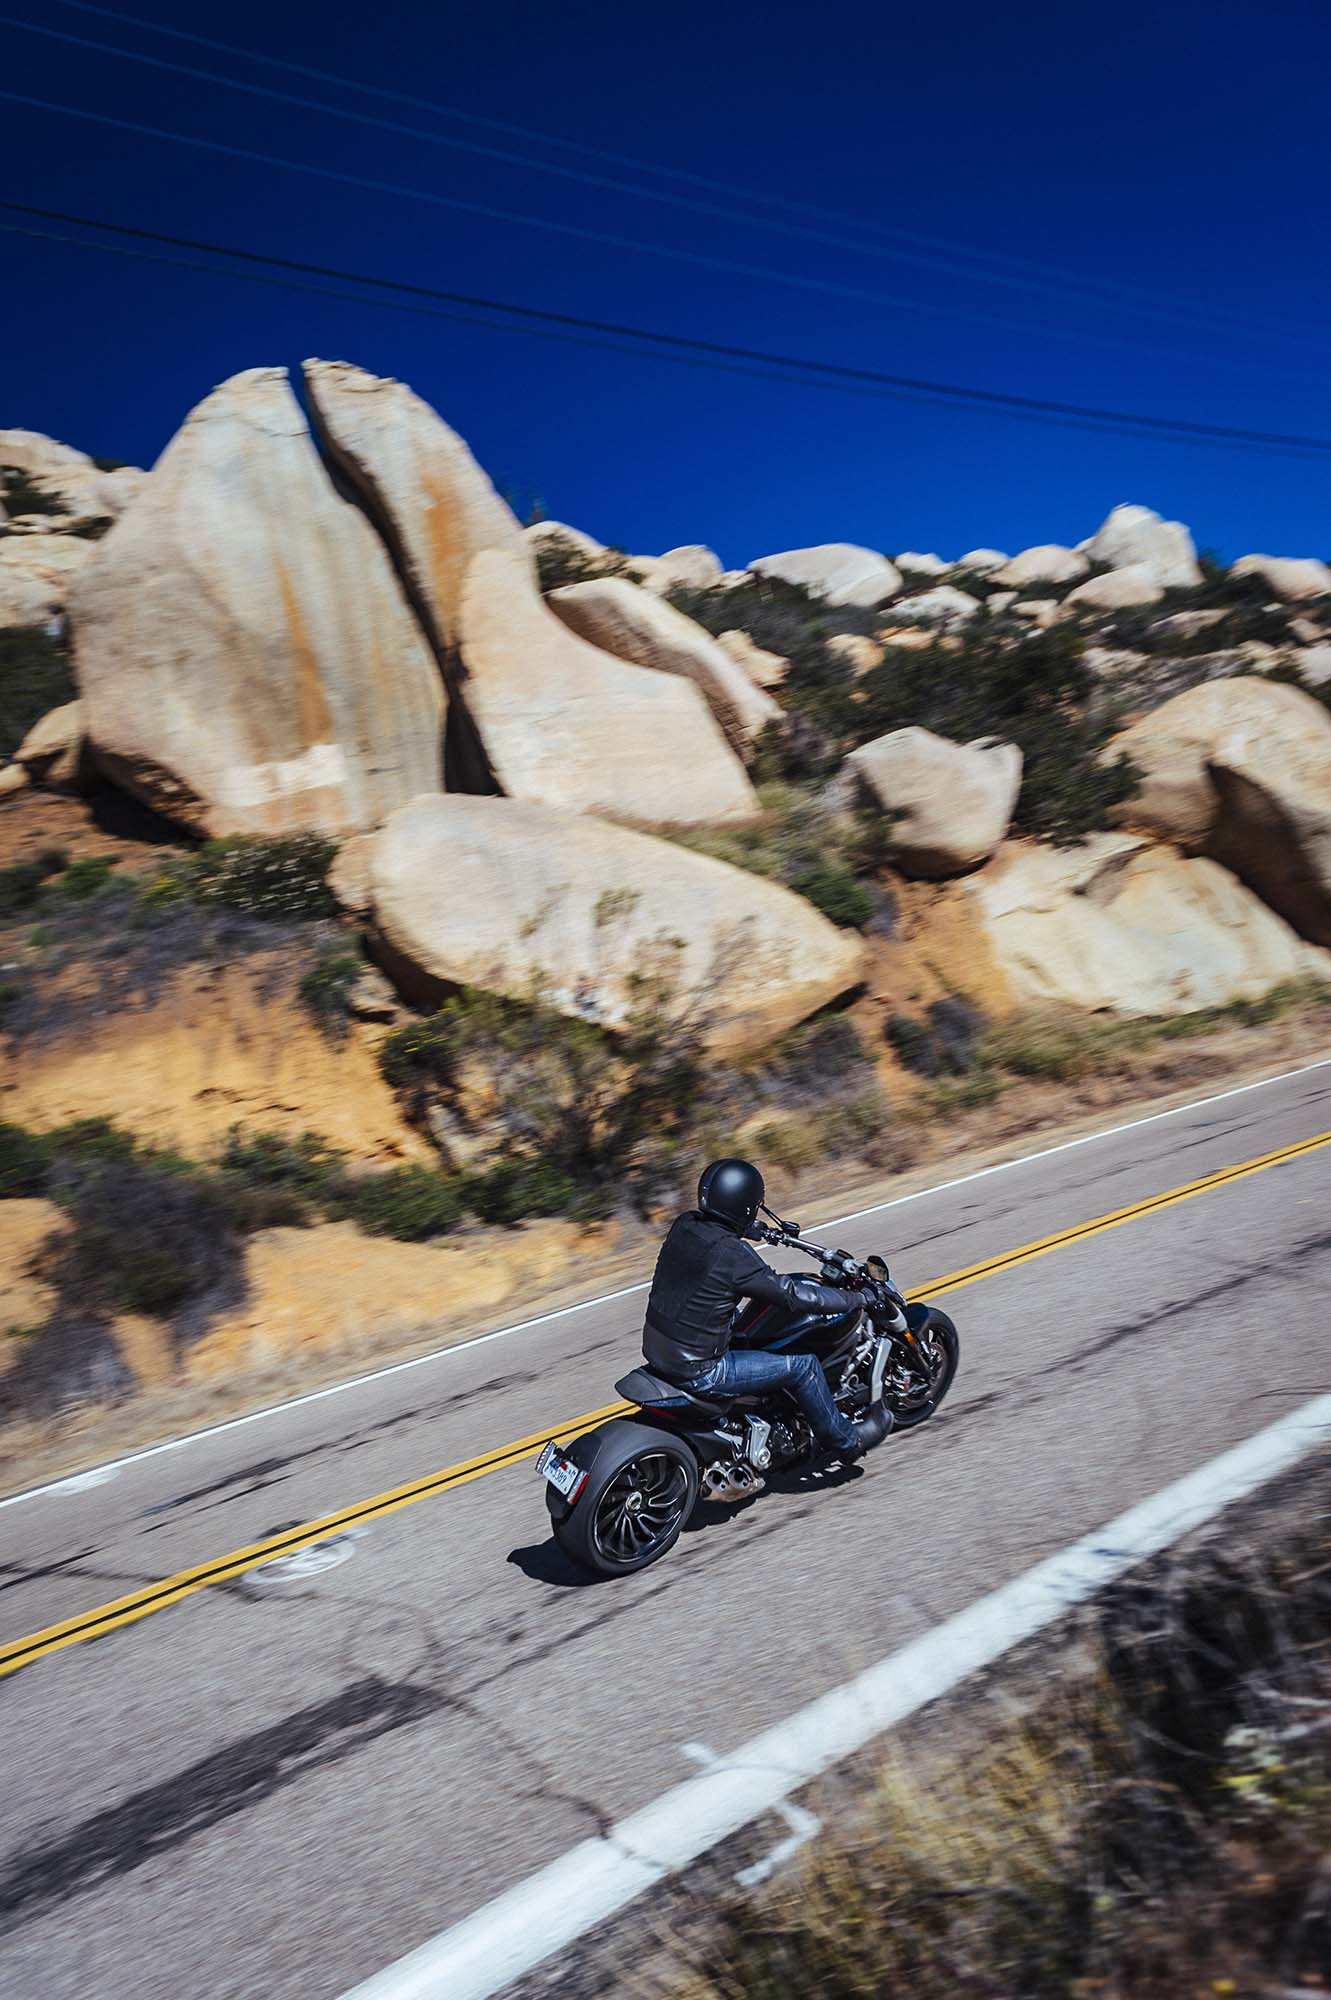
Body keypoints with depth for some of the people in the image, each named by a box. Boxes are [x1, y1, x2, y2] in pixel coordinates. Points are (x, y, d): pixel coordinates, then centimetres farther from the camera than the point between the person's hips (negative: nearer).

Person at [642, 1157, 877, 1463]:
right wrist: (860, 1297, -5)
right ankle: (842, 1441, 23)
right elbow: (795, 1296, -18)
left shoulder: (683, 1225, -1)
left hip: (655, 1351, 8)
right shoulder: (733, 1254, -24)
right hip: (697, 1373, -8)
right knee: (804, 1365, 1)